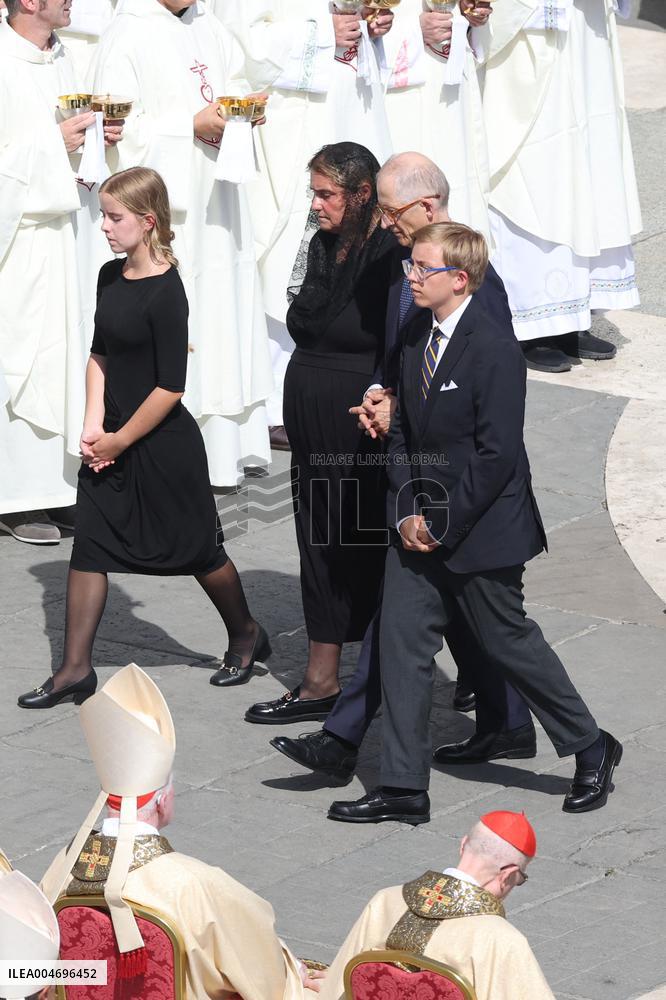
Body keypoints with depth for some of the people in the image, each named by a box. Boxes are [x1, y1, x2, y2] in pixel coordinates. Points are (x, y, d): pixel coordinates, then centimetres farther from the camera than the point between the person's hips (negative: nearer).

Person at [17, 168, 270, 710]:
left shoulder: (165, 292, -20)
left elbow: (170, 386, -20)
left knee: (195, 545, 9)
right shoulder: (111, 276, 3)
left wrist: (121, 440, -14)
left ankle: (247, 634, 33)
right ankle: (75, 670, 8)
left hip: (163, 443, -7)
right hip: (112, 442, 7)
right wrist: (94, 426, -2)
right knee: (88, 545, 3)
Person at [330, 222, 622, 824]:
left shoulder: (495, 352, -18)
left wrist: (443, 525, -17)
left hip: (480, 529, -7)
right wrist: (406, 513, -1)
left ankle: (592, 750, 26)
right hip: (421, 529, 7)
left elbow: (497, 456, -19)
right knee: (402, 640, 2)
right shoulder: (416, 341, 7)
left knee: (508, 640, 5)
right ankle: (404, 789, 7)